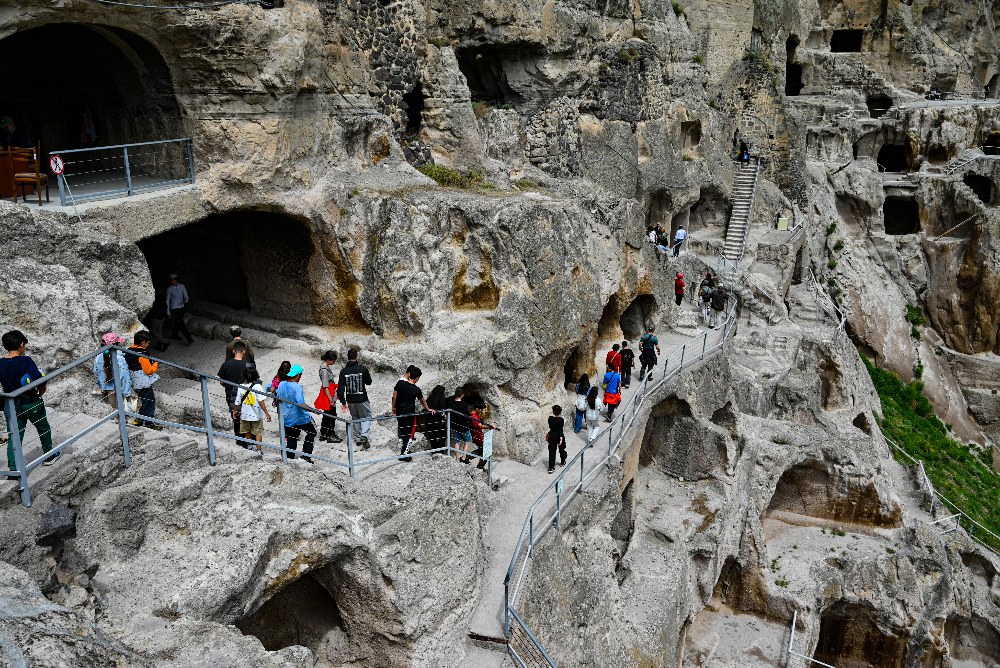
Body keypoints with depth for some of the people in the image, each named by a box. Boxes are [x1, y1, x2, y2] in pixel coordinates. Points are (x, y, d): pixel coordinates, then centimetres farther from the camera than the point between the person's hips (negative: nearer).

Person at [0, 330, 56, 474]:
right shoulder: (25, 361, -19)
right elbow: (40, 381, -27)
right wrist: (41, 392, -7)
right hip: (31, 403, -4)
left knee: (14, 437, 9)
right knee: (44, 429, 20)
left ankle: (13, 469, 7)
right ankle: (49, 456, 35)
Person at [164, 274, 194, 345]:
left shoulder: (182, 286, 2)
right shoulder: (169, 289, -6)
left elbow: (185, 295, 2)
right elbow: (167, 301, -3)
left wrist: (186, 300, -24)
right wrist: (168, 312, -4)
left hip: (182, 307, 4)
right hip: (174, 308, -4)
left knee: (178, 322, 16)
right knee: (181, 323, -11)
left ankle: (174, 335, 36)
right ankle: (189, 338, -13)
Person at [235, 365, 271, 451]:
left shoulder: (241, 387, -8)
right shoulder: (257, 386, -18)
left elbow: (238, 402, 0)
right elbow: (261, 401, -21)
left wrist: (235, 411, 18)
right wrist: (267, 413, -16)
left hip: (245, 414, 3)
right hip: (256, 415, -3)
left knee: (247, 432, 22)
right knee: (258, 432, 9)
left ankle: (249, 446, 39)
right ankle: (258, 449, 5)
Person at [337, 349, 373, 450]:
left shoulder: (343, 371, -4)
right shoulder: (363, 369, -11)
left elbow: (340, 388, -5)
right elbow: (369, 382, 4)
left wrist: (343, 401, 2)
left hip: (350, 400, 3)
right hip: (362, 399, -3)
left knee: (355, 418, 20)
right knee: (366, 417, 9)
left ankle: (358, 439, 25)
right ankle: (364, 435, -14)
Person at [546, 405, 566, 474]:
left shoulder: (550, 418, -7)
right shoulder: (561, 420, -18)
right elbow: (560, 430, -25)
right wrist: (561, 438, -28)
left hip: (552, 436, 2)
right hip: (559, 436, -2)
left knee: (552, 451, 3)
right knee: (562, 449, 23)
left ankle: (551, 468, -4)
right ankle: (562, 462, 42)